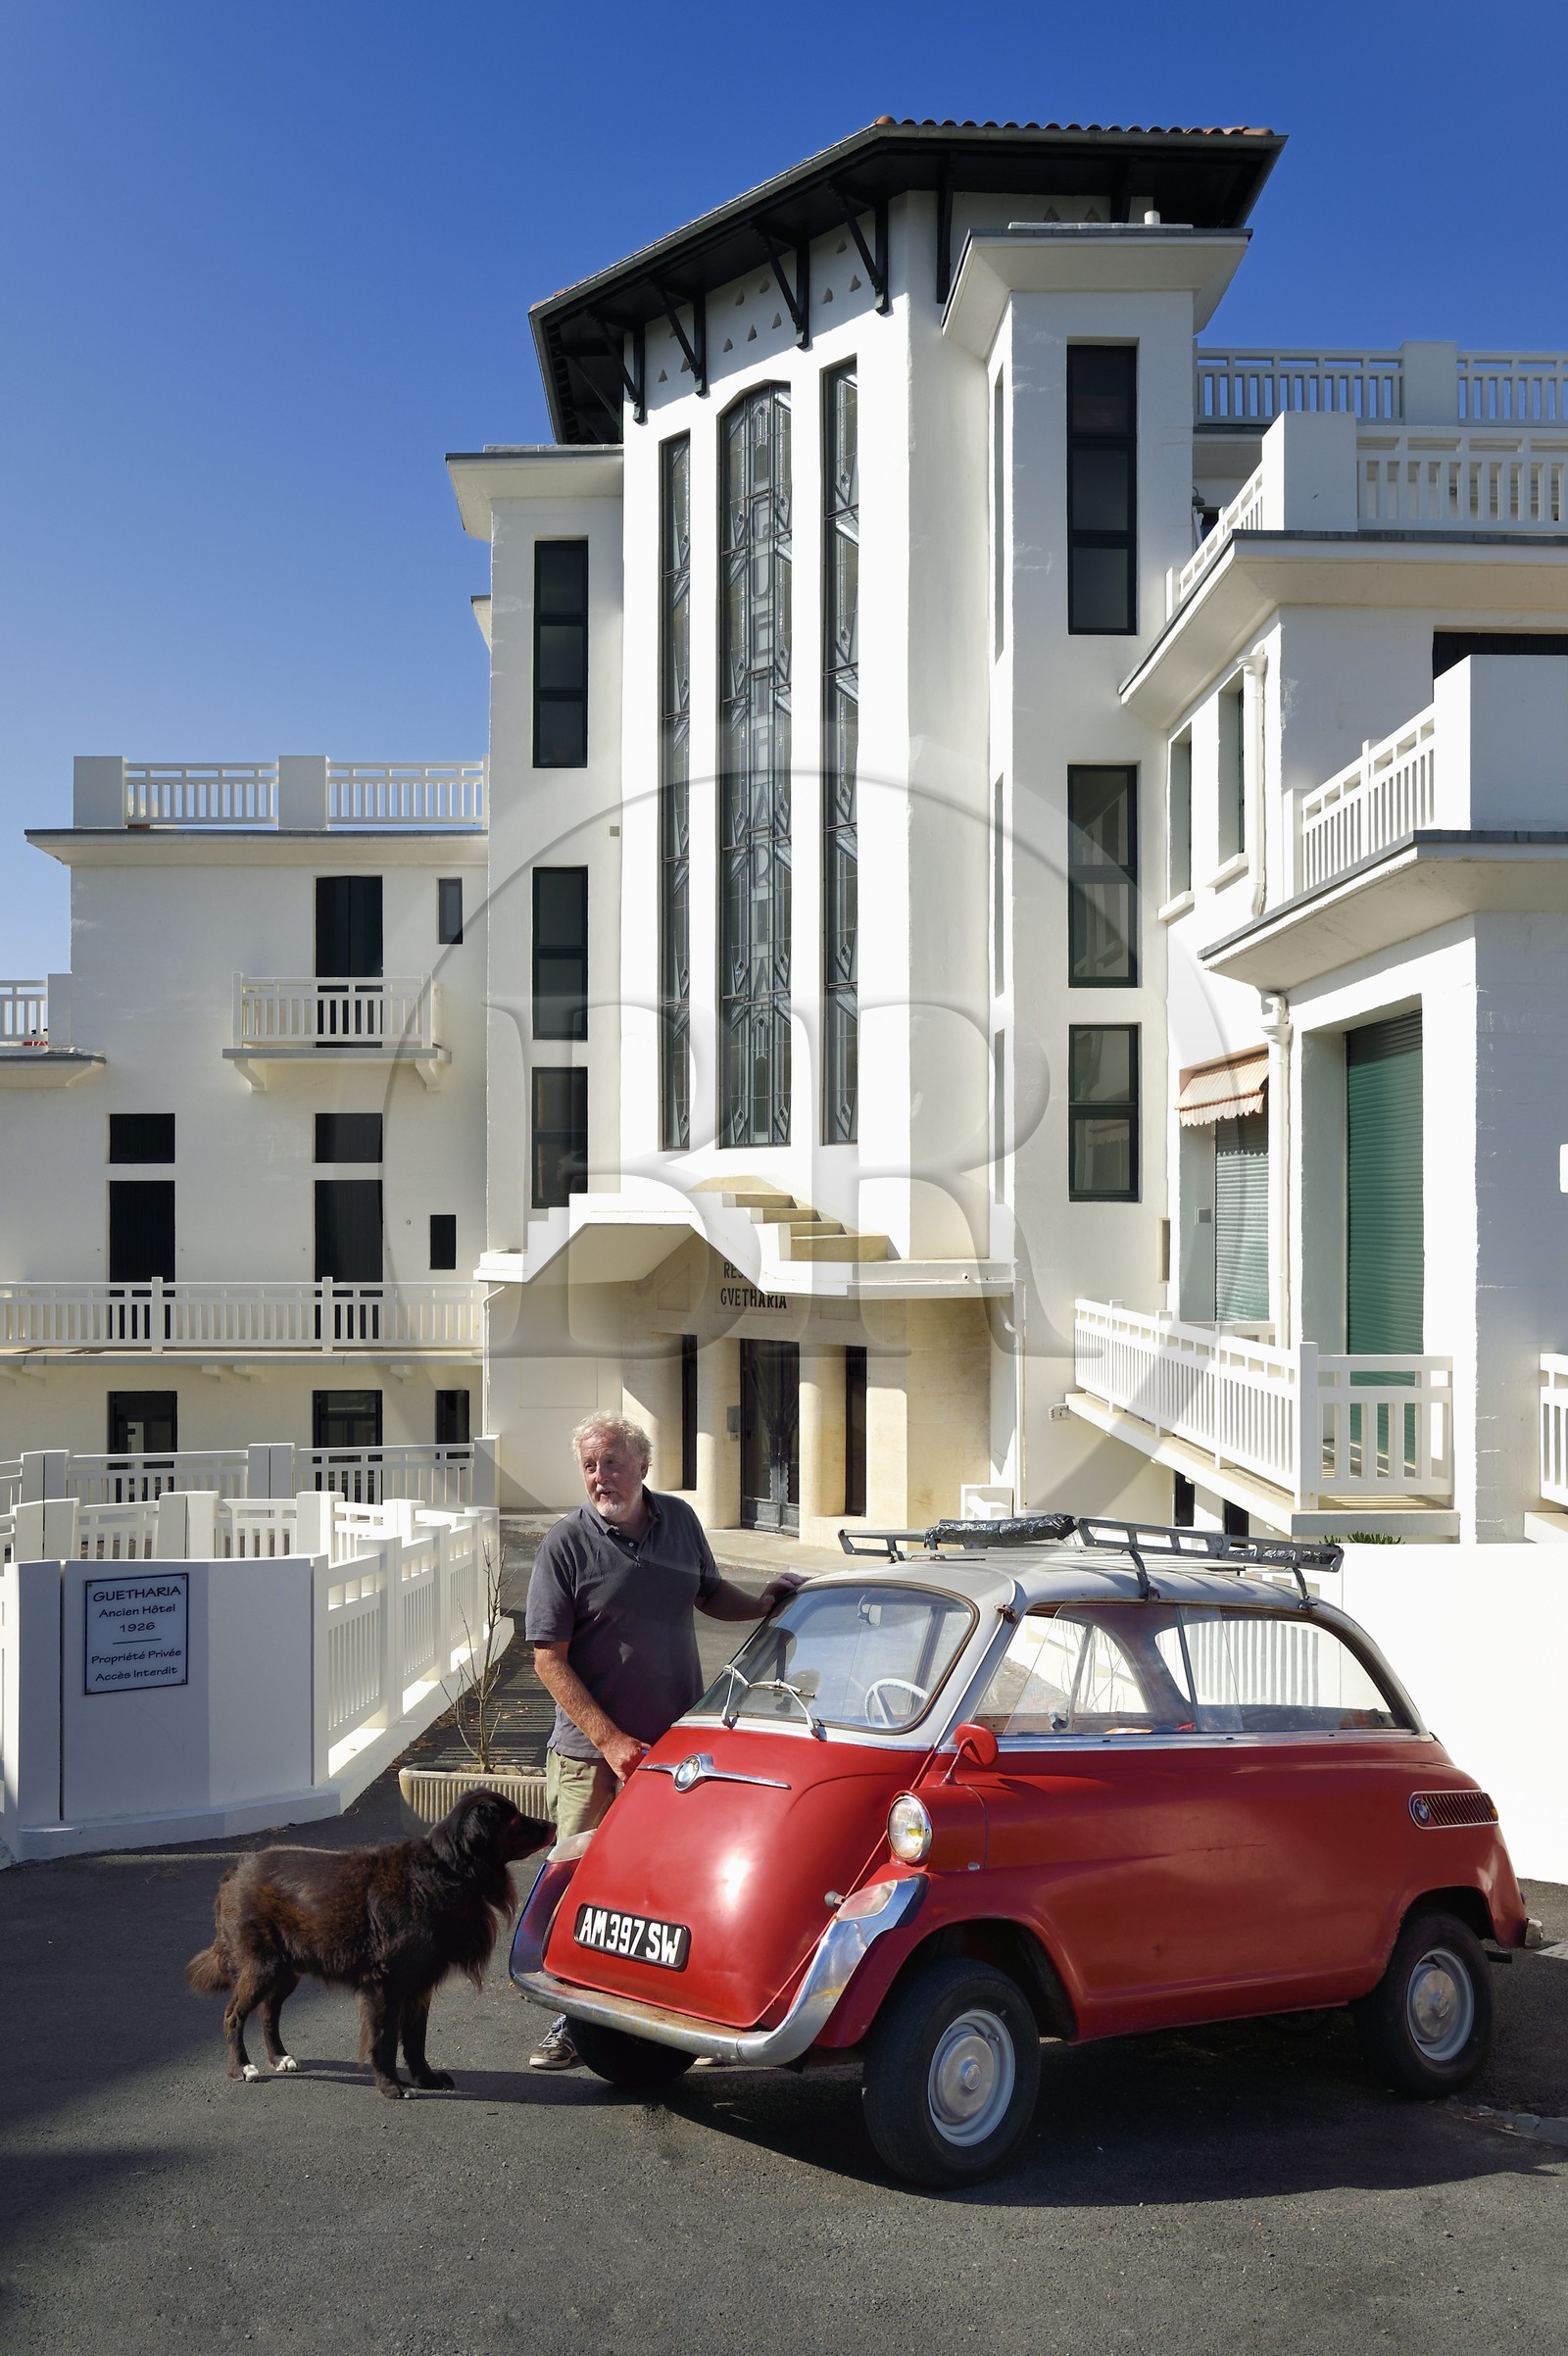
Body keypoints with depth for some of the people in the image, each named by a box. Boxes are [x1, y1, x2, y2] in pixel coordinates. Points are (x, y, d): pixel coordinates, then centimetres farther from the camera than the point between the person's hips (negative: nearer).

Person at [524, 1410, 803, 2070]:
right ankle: (573, 2018, 18)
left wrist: (764, 1603, 0)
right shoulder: (566, 1545, -12)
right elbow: (549, 1660, -12)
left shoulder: (679, 1519, 2)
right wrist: (612, 1741, -17)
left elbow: (710, 1592, 20)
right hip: (593, 1754, -4)